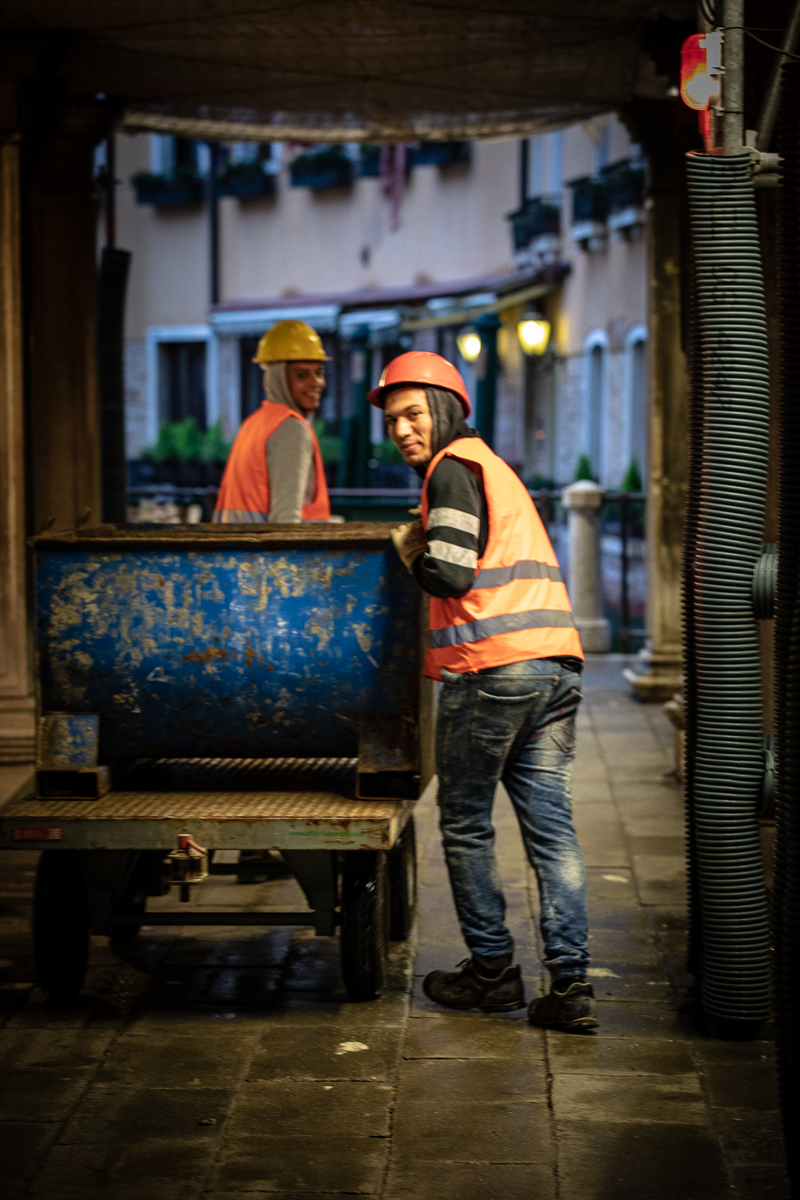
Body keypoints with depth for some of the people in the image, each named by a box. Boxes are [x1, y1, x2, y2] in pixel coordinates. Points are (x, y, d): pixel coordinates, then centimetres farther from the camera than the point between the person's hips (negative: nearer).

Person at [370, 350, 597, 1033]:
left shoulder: (454, 468, -4)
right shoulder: (493, 467, 26)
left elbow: (451, 575, -14)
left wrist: (408, 556, 5)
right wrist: (424, 543, 15)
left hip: (492, 667, -8)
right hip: (556, 663, 8)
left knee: (466, 824, 6)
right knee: (551, 828, 4)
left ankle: (493, 971, 12)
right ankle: (571, 985, 0)